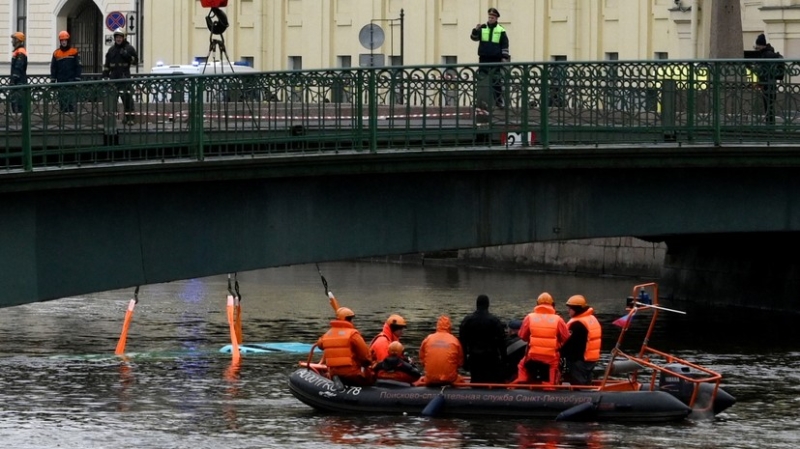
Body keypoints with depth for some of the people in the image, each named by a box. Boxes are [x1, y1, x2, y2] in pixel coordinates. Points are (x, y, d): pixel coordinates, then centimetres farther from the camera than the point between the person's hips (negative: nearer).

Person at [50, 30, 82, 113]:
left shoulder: (74, 52, 2)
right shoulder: (56, 53, 9)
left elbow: (78, 66, 2)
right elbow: (53, 68, 12)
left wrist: (77, 79, -4)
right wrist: (53, 80, 6)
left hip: (71, 81, -3)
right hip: (60, 81, 3)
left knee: (71, 101, -9)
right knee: (62, 101, 4)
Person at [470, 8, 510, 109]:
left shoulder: (501, 30, 3)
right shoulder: (482, 28, 6)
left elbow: (505, 45, 3)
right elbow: (474, 38, 0)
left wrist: (505, 57, -4)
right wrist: (476, 30, -18)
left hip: (496, 59, -2)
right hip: (484, 59, 2)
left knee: (497, 81, -1)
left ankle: (498, 101, 4)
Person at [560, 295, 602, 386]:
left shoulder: (577, 324, -21)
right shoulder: (593, 319, 11)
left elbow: (569, 343, -21)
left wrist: (561, 353, -9)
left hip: (578, 360, -10)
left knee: (578, 384, -6)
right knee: (586, 382, 15)